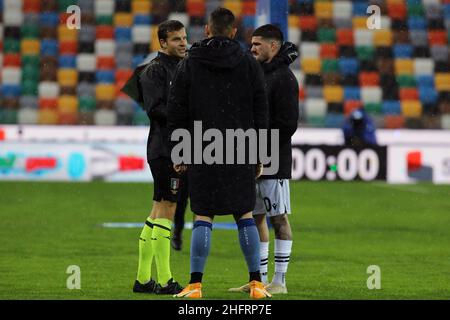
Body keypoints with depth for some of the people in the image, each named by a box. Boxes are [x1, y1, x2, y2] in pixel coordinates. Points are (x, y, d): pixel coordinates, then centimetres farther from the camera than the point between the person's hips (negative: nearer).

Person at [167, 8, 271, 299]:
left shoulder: (189, 65, 3)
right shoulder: (249, 64, 4)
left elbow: (177, 114, 3)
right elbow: (260, 113, 5)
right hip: (240, 154, 1)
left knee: (203, 218, 1)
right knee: (245, 215, 7)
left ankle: (195, 284, -5)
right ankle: (256, 284, 4)